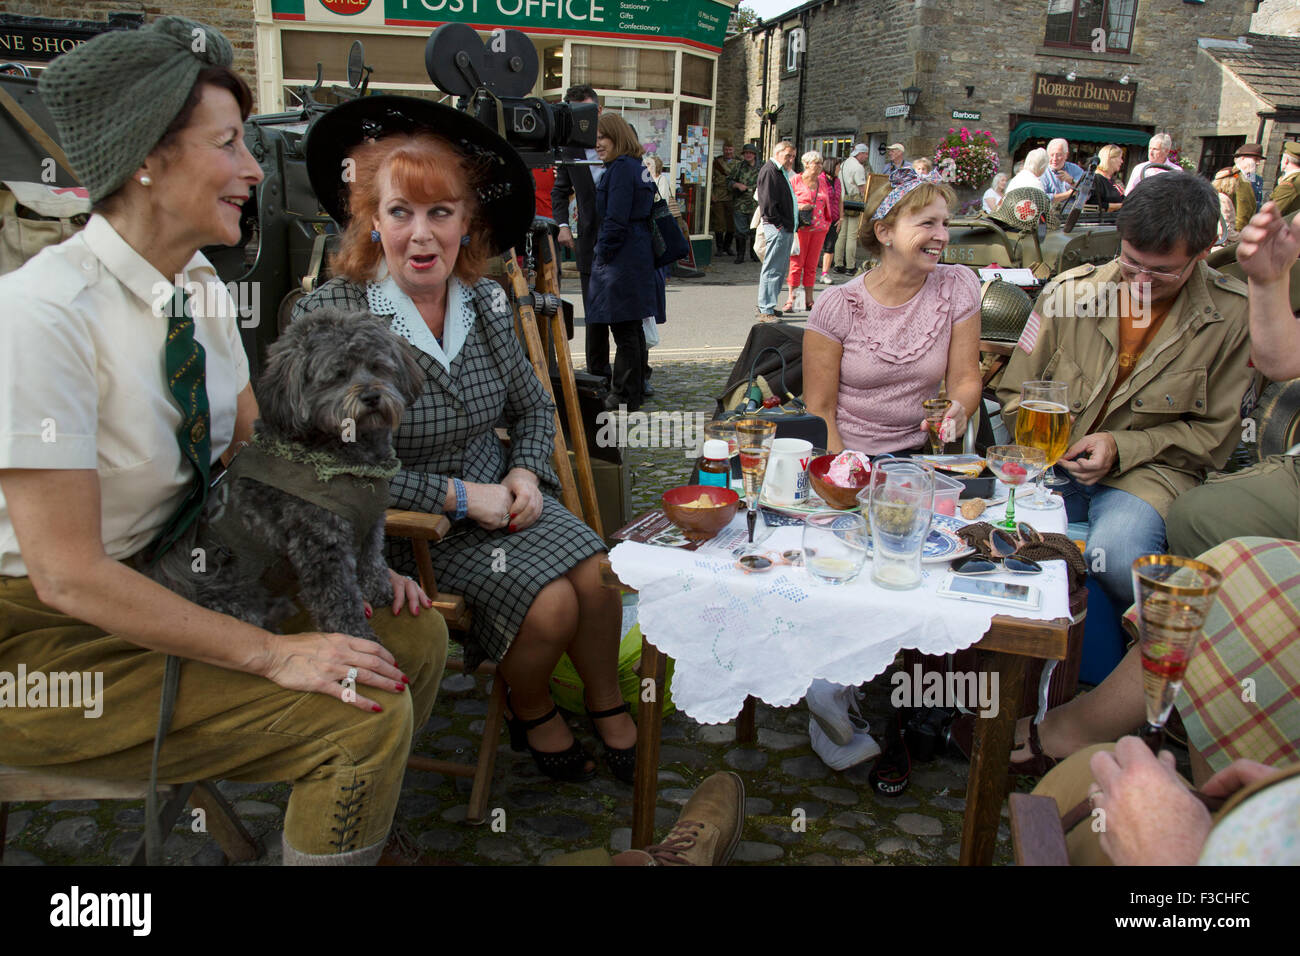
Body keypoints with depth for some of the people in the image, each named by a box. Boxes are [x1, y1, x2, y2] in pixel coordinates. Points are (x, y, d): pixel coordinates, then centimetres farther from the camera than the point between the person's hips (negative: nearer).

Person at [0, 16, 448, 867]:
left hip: (178, 583, 8)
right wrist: (274, 653, -25)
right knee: (367, 715, -20)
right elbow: (69, 577, -25)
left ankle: (363, 834, 24)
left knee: (415, 636, 2)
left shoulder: (203, 289, -1)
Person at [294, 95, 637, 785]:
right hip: (409, 523, -5)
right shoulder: (329, 316, -16)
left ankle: (607, 704, 13)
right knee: (549, 603, -21)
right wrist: (459, 496, -20)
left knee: (597, 574, -16)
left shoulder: (486, 303, 1)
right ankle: (530, 714, 12)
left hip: (497, 493, 5)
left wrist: (527, 472, -5)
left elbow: (533, 409, 15)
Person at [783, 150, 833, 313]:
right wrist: (798, 207, -15)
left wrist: (827, 223, 12)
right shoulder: (796, 180, 0)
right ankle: (790, 299, 1)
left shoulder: (822, 181, 15)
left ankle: (808, 299, 11)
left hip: (819, 228, 5)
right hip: (801, 227, -5)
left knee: (812, 265, 6)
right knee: (797, 264, -5)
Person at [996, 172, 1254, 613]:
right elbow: (1015, 394, 12)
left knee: (1115, 550, -35)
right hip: (1053, 463, 2)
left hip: (1149, 468, -2)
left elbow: (1212, 432, 3)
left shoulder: (1234, 315, -3)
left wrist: (1121, 448, -12)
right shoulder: (1069, 290, 2)